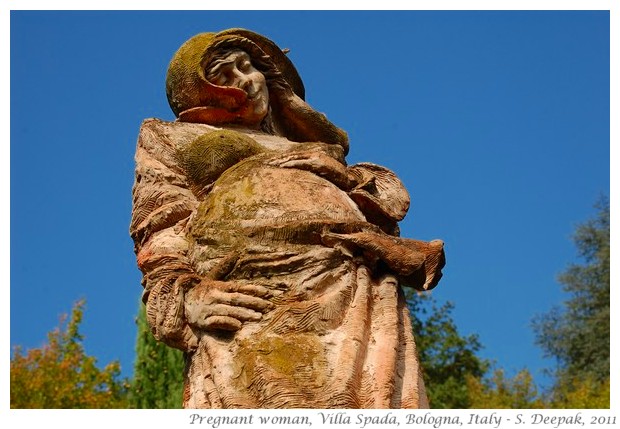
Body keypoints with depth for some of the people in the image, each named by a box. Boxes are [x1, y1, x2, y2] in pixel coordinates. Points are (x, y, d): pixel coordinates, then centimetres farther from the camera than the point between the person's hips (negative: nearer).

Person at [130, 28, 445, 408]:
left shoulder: (312, 148, 38)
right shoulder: (173, 138, 31)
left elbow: (392, 195, 27)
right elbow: (161, 227, 13)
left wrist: (343, 173, 6)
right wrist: (183, 294, -7)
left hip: (356, 295, 3)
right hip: (250, 299, -3)